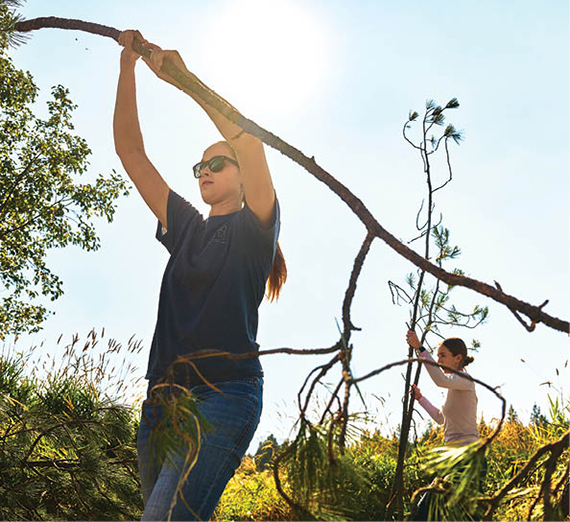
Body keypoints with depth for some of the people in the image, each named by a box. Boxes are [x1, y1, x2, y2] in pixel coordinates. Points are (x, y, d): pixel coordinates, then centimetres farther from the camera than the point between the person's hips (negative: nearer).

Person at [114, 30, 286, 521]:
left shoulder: (254, 228, 7)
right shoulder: (185, 227, 22)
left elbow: (247, 138, -9)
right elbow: (130, 151, 18)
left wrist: (182, 77, -3)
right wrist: (128, 64, 13)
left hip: (224, 393, -6)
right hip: (164, 397, 6)